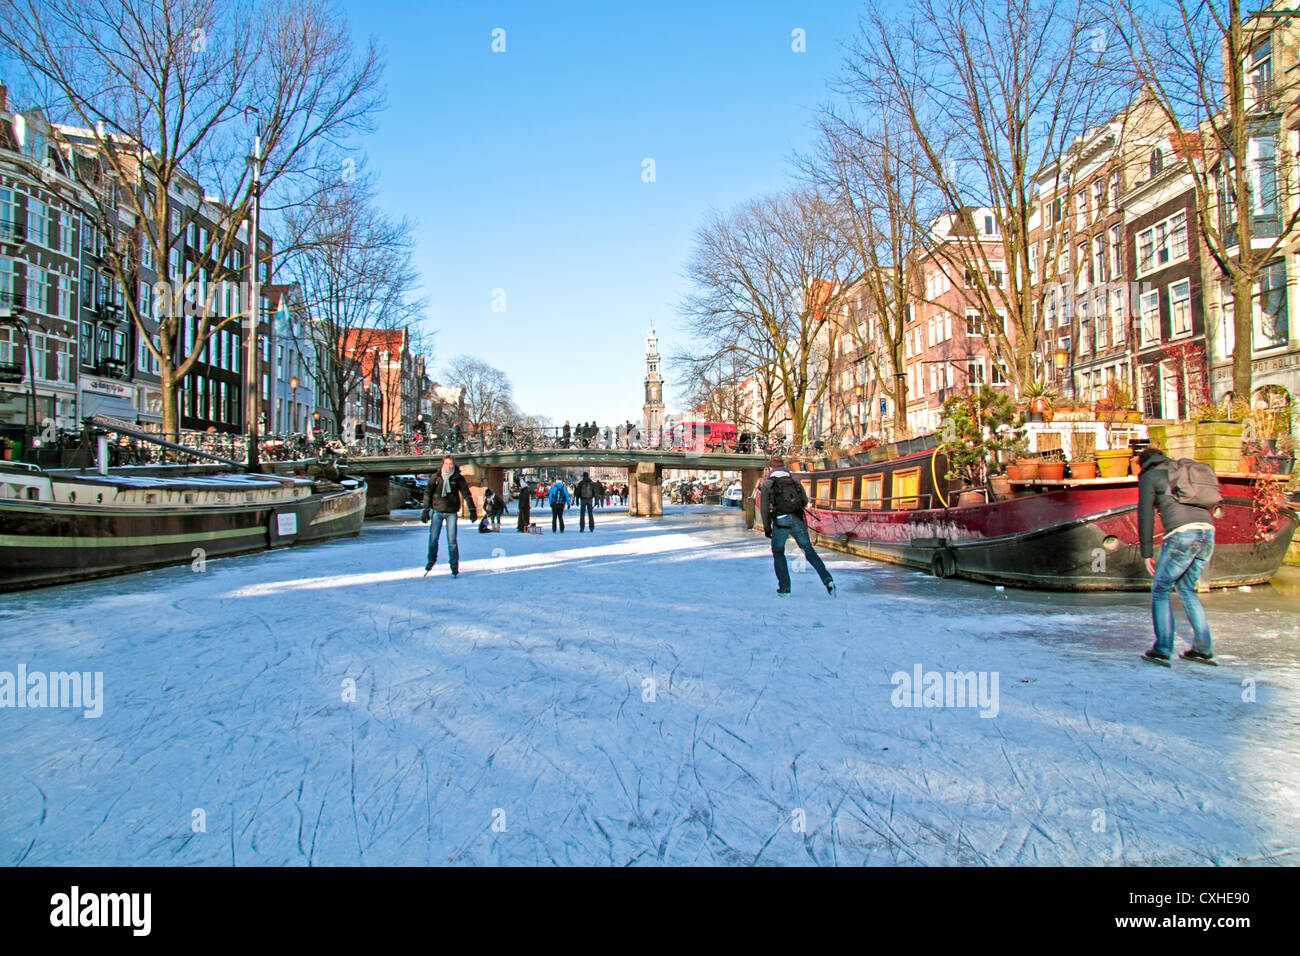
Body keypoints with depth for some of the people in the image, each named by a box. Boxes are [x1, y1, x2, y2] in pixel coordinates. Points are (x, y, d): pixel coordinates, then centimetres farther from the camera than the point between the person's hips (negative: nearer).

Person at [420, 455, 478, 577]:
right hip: (437, 511, 1)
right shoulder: (436, 478, -1)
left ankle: (454, 565, 8)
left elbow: (466, 494, 1)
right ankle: (431, 560, 26)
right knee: (433, 538, 3)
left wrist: (472, 510, -4)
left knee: (452, 540, -3)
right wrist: (426, 510, 0)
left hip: (451, 512, -1)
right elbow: (428, 493, 5)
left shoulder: (458, 478, -2)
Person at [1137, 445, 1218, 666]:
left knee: (1160, 590, 6)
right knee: (1186, 589, 21)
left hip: (1182, 533, -6)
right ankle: (1203, 649, 17)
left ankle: (1162, 651, 0)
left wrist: (1146, 554, 7)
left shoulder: (1149, 477, 10)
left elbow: (1145, 515, 4)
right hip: (1208, 531, 7)